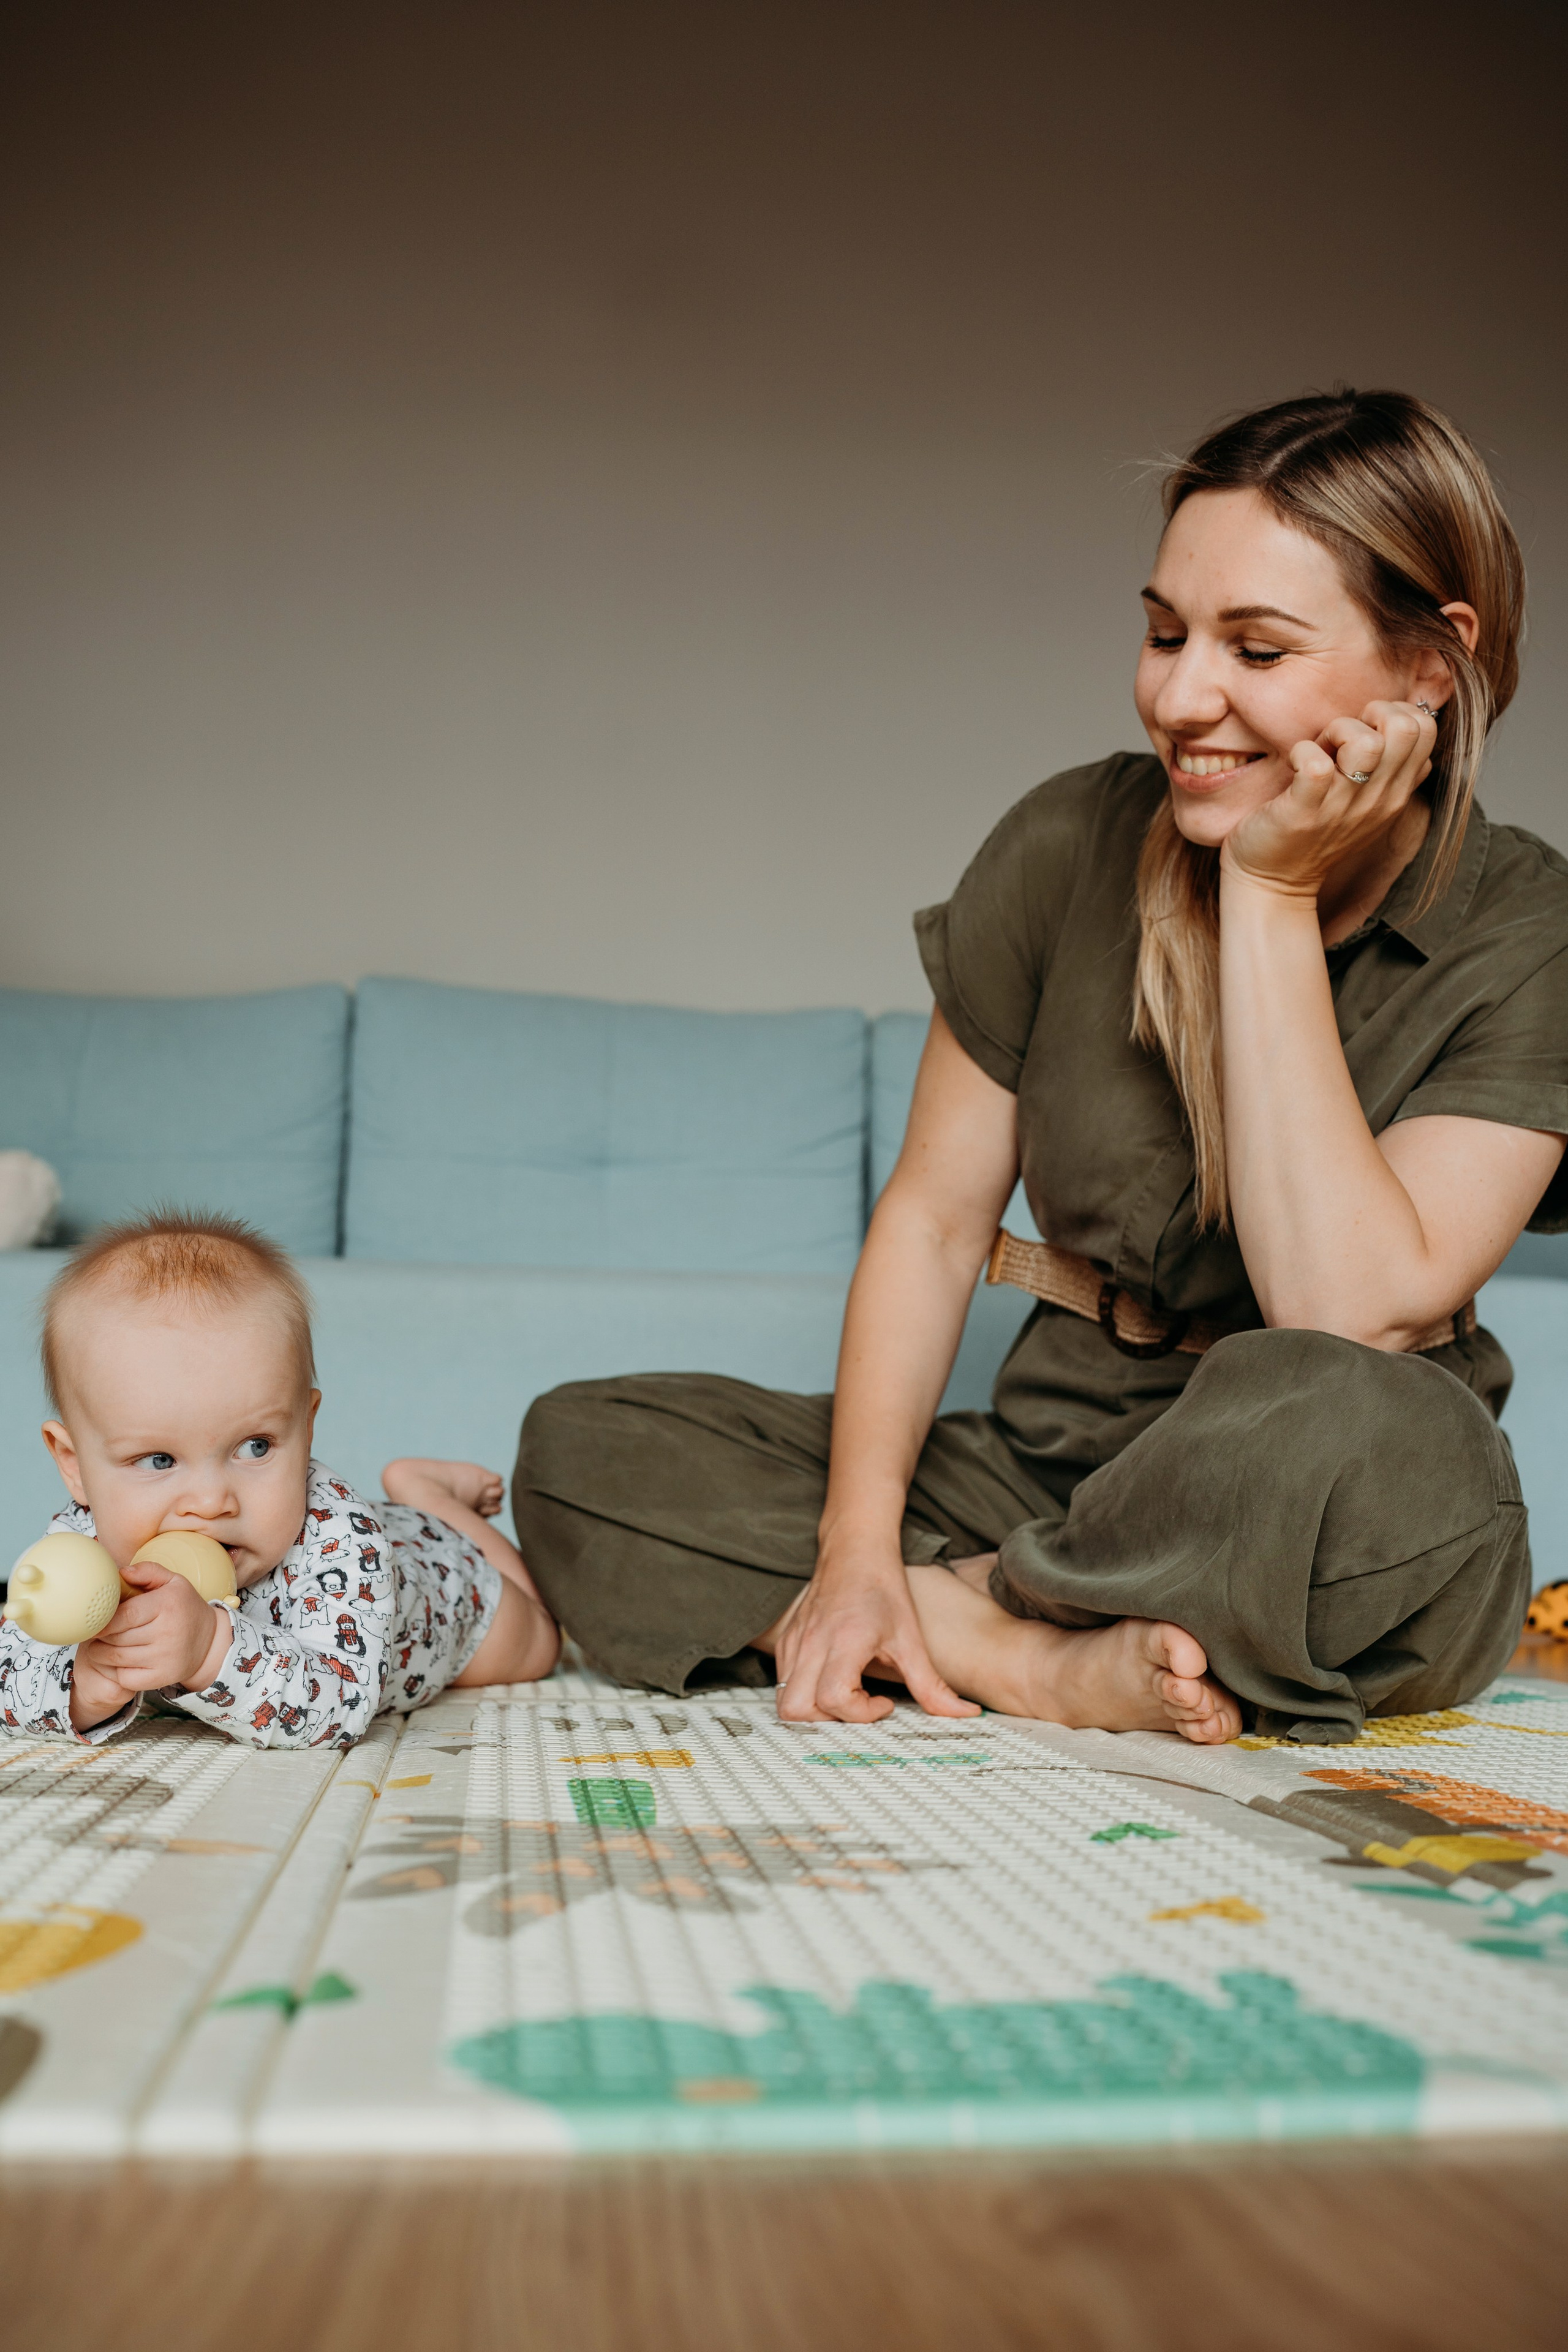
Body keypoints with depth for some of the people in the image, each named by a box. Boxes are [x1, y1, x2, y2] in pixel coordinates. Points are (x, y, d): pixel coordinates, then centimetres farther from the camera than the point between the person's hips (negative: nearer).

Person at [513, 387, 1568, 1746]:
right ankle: (1064, 1668, -19)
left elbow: (1349, 1315, -24)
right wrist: (854, 1546, -14)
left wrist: (1273, 897, -21)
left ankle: (963, 1614, -15)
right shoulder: (1072, 846, -4)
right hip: (1051, 1464, 3)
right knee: (586, 1446, -13)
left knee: (1344, 1429, -40)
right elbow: (934, 1218, -1)